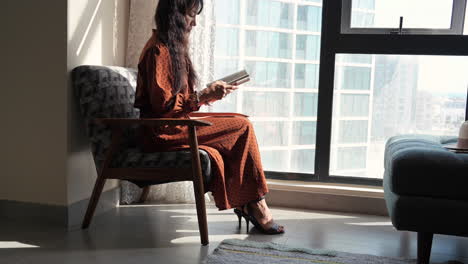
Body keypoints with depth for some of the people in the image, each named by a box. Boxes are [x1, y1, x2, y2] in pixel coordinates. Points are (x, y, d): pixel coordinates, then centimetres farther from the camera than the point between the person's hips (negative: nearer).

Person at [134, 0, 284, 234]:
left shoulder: (171, 46, 18)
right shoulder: (159, 49, -13)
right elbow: (162, 103, -19)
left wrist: (205, 95, 7)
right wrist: (203, 96, -17)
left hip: (175, 123, 9)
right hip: (163, 131, -9)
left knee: (241, 121, -4)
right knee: (243, 128, -14)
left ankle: (245, 203, -8)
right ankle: (255, 205, -5)